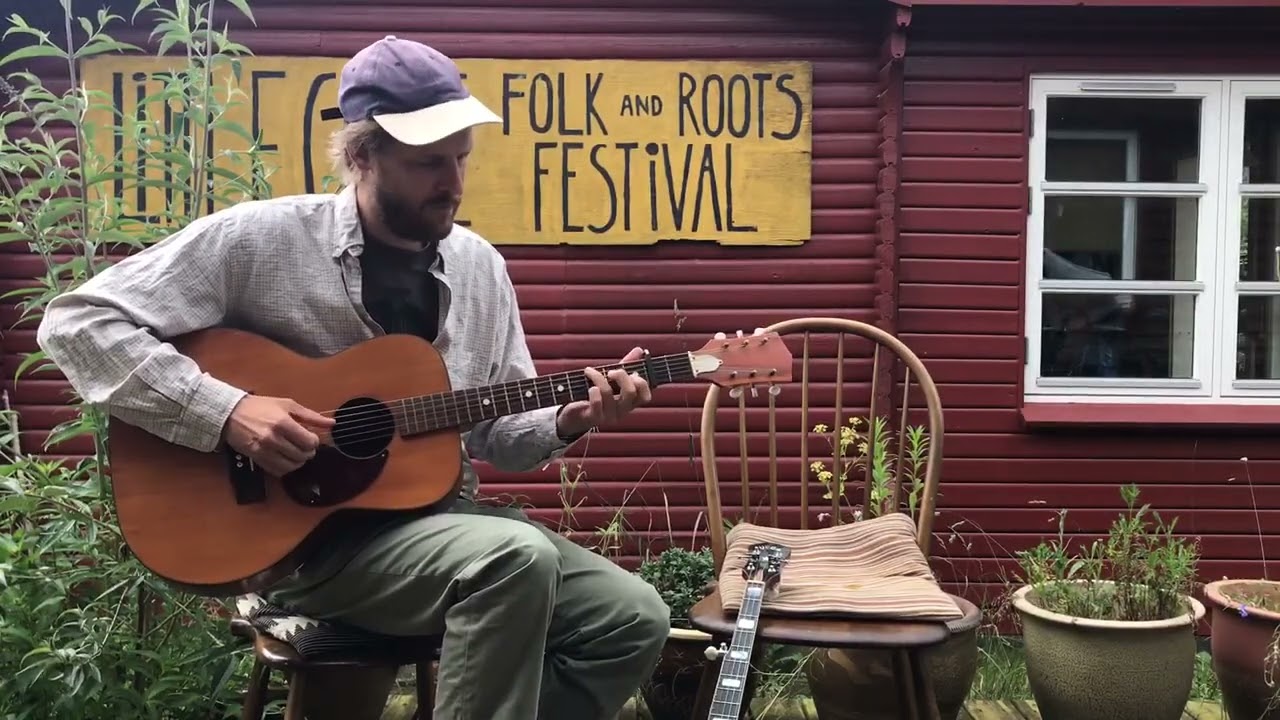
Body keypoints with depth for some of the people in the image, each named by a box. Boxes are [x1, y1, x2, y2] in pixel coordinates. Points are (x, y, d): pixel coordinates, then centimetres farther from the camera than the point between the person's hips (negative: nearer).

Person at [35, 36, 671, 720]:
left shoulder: (480, 266, 6)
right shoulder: (260, 238, -10)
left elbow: (496, 430, 12)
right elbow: (77, 322, -11)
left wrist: (566, 422, -10)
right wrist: (226, 411, -22)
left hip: (439, 514, 6)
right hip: (307, 534, -6)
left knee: (633, 618, -6)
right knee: (518, 557, -32)